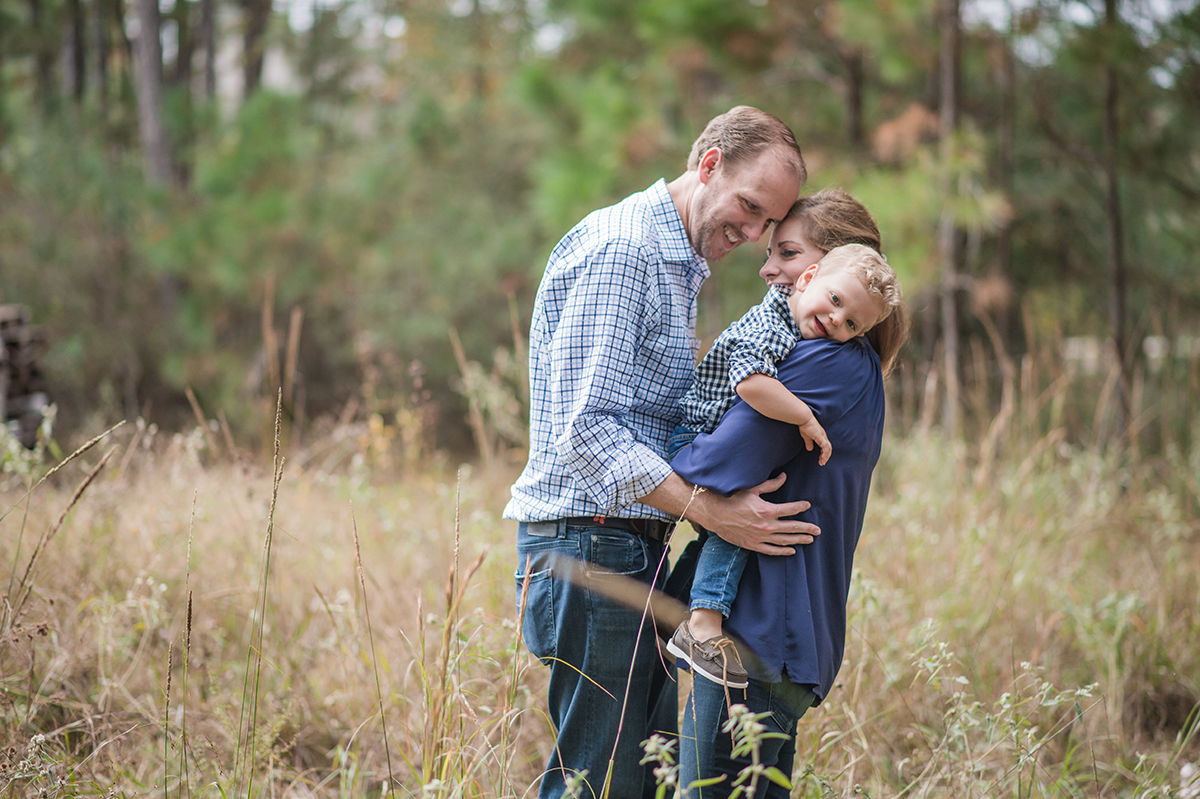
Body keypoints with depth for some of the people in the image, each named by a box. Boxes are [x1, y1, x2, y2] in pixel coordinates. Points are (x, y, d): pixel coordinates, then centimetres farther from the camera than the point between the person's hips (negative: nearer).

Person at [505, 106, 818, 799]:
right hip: (591, 542, -10)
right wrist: (711, 512, -23)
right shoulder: (615, 251, -13)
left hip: (637, 546, 10)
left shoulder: (678, 263, 21)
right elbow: (586, 430, -21)